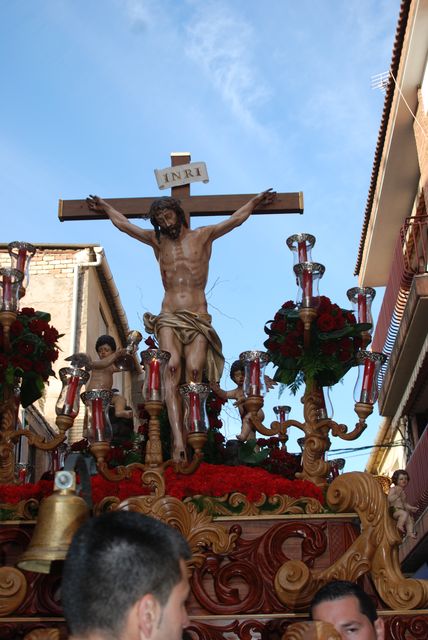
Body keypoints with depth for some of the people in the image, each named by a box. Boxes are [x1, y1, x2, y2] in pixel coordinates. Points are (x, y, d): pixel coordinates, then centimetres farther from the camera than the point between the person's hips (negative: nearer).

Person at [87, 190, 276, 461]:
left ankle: (187, 436, -25)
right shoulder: (157, 241, 19)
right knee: (173, 368, -25)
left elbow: (237, 218, 22)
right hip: (168, 318, 0)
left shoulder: (203, 236, 13)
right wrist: (105, 207, 42)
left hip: (198, 318, 0)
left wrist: (255, 202, 26)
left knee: (194, 370, -23)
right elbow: (123, 223, 31)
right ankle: (178, 438, -38)